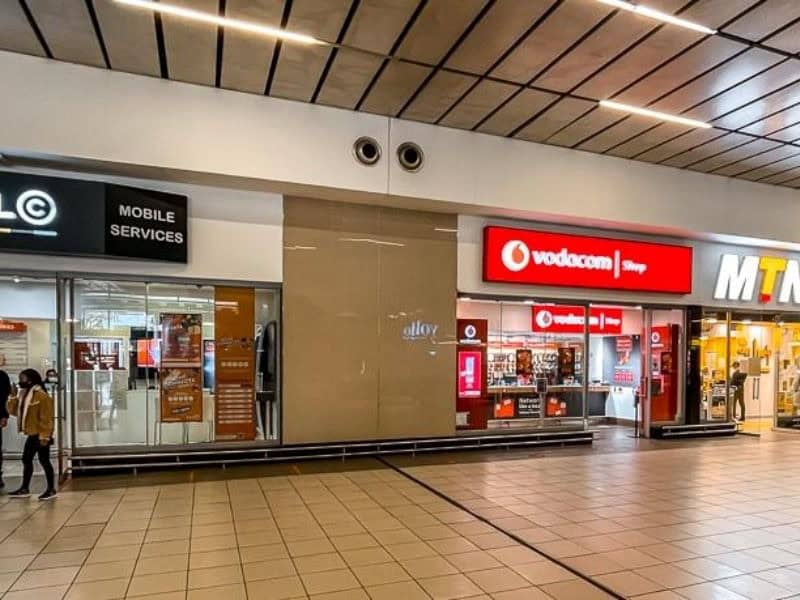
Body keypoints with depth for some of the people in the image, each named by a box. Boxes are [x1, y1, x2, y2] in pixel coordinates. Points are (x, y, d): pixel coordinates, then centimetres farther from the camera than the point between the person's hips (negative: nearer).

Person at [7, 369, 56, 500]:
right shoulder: (24, 394, 11)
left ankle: (51, 489, 7)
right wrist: (12, 399, 0)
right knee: (26, 459, 15)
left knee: (44, 460, -3)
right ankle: (24, 489, 28)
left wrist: (44, 436, -22)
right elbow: (15, 410, 13)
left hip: (41, 435, -9)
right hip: (32, 434, 9)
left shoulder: (42, 396, -18)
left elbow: (46, 418, -20)